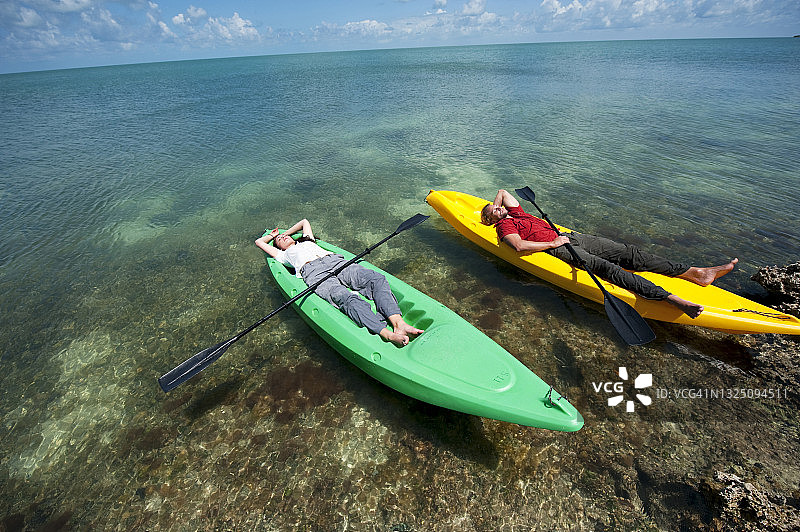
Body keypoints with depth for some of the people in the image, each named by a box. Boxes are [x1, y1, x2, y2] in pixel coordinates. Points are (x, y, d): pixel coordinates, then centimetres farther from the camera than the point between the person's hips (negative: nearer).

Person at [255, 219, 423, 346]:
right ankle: (387, 334, -56)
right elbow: (259, 242, 40)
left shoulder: (306, 241, 43)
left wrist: (286, 232, 60)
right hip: (314, 272, -5)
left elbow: (304, 221, 59)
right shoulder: (284, 255, 33)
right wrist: (273, 235, 56)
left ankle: (398, 324, -43)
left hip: (335, 261, 5)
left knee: (377, 279, -26)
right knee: (346, 298, -37)